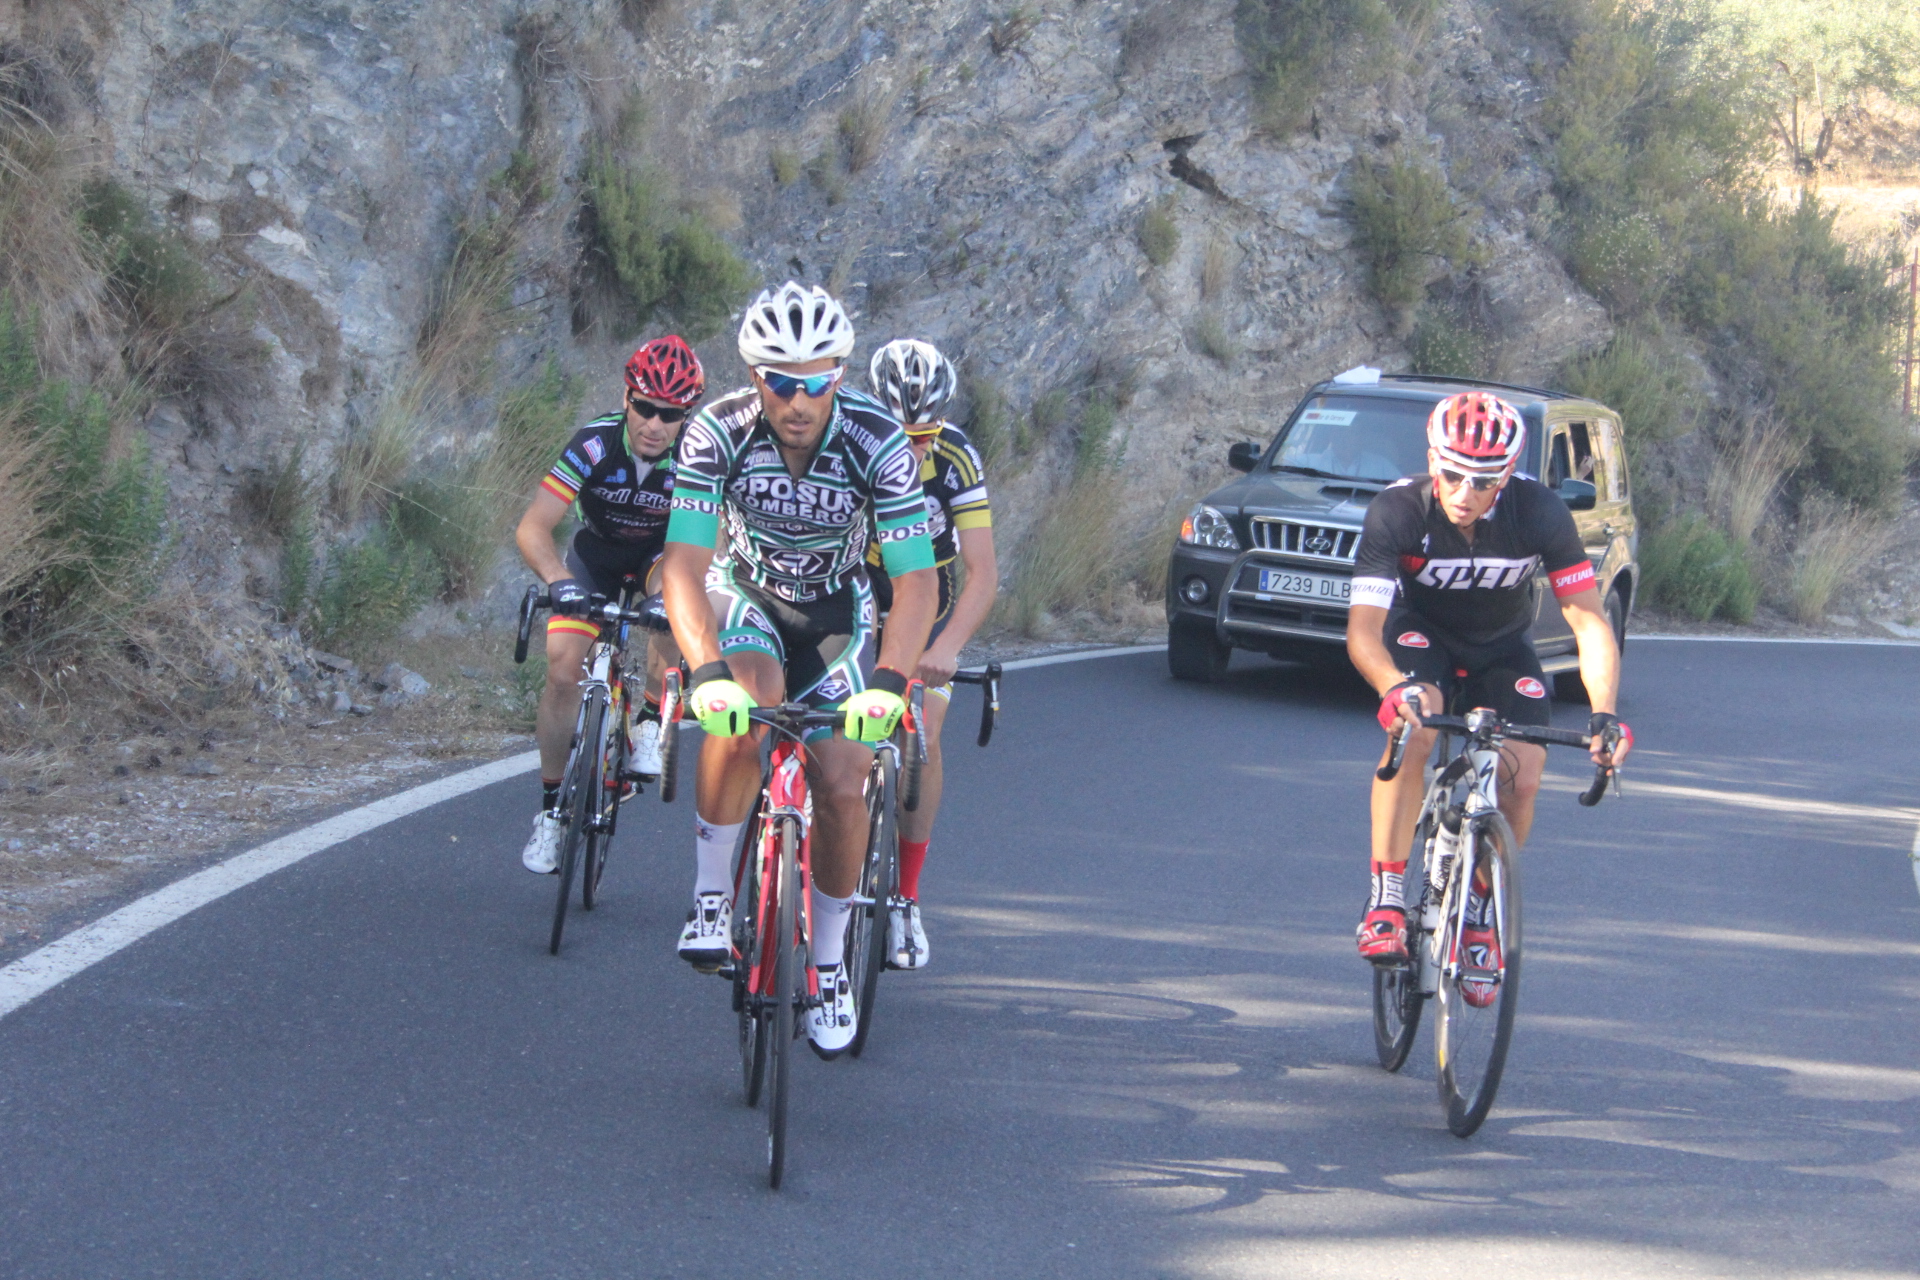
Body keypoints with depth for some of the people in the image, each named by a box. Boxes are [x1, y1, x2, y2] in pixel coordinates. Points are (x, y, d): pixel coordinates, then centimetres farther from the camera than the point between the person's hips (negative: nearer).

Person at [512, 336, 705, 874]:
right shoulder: (595, 444, -30)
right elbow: (533, 528, -32)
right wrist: (559, 582, -50)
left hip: (659, 554, 0)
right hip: (595, 556, 0)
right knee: (564, 671, -15)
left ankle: (651, 723, -20)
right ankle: (551, 810, 0)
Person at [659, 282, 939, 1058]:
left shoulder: (877, 442, -28)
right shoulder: (718, 433, -28)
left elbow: (917, 580, -31)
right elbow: (684, 565, -33)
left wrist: (889, 683, -47)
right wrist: (707, 671, -50)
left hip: (837, 609, 1)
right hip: (745, 597, -1)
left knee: (842, 786, -12)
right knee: (742, 711, -33)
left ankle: (829, 962, 11)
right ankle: (711, 895, -17)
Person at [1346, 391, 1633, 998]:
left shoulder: (1538, 512, -28)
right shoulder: (1398, 511, -31)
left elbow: (1589, 621, -26)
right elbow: (1362, 630, -38)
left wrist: (1604, 713, -42)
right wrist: (1397, 687, -59)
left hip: (1501, 647, 2)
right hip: (1421, 632, -2)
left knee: (1523, 777, -18)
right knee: (1414, 731, -33)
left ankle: (1480, 913, 7)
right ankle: (1386, 900, -24)